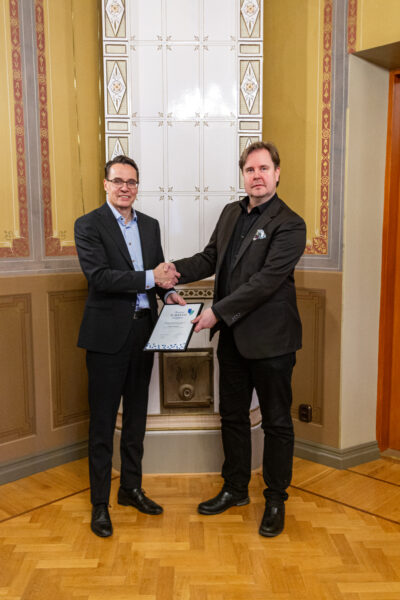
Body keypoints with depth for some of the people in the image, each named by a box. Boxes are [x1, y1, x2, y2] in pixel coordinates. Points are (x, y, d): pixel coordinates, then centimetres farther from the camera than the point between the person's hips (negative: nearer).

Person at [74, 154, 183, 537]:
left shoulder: (150, 225, 12)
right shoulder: (88, 225, -6)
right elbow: (99, 277, -19)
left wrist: (168, 292, -5)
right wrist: (150, 278, -19)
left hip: (143, 330, 6)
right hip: (108, 334, -6)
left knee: (136, 416, 16)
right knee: (102, 421, 4)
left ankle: (131, 487, 33)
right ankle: (99, 502, 18)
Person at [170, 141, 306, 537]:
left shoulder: (289, 225, -13)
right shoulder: (231, 213, 10)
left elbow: (266, 280, -21)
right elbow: (210, 258, 12)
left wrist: (219, 312, -24)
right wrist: (176, 270, -7)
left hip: (269, 340, -7)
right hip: (233, 337, 7)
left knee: (276, 422, 9)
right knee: (232, 416, 18)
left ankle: (275, 500, 27)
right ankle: (235, 489, 37)